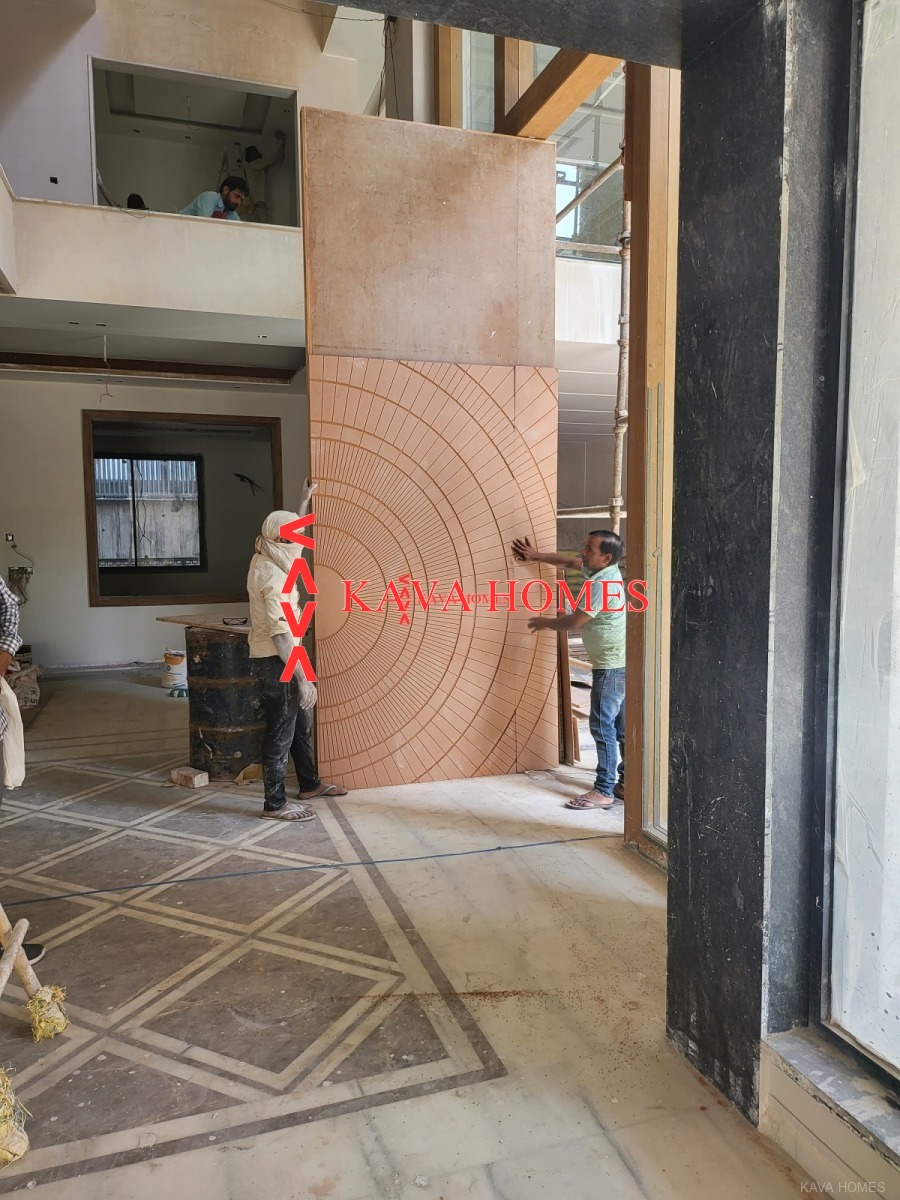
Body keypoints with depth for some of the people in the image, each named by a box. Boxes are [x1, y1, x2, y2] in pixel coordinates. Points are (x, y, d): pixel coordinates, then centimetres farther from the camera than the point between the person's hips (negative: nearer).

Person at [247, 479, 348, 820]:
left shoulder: (264, 559, 4)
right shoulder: (274, 578, -24)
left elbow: (289, 535, 28)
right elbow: (281, 635, -28)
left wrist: (305, 502, 31)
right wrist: (304, 679, -27)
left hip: (276, 659, 10)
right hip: (276, 662, -10)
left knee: (300, 723, 20)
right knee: (281, 732, 0)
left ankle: (309, 784, 34)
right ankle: (275, 804, 11)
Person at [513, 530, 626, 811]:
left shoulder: (601, 585, -22)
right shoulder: (605, 571, 8)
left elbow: (573, 621, -17)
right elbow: (570, 561, 24)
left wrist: (544, 622, 0)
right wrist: (537, 556, 22)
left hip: (611, 666, -10)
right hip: (618, 663, 10)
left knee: (603, 726, -7)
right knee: (621, 726, 13)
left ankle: (603, 791, -4)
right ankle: (627, 783, 19)